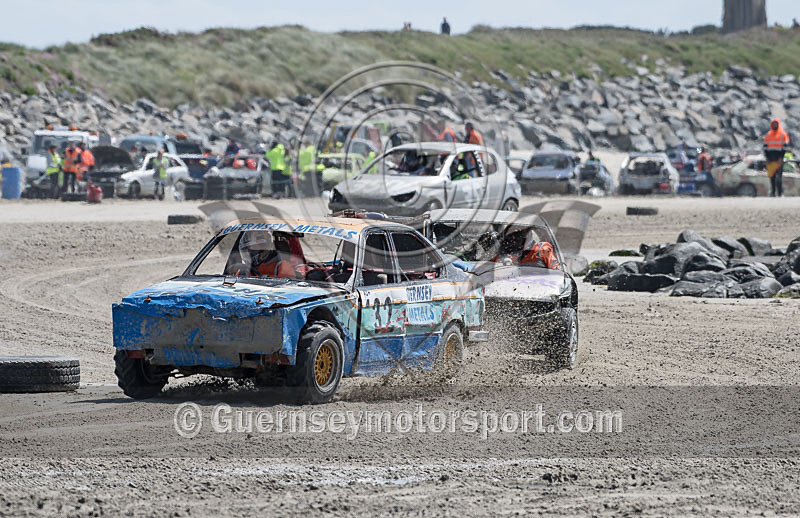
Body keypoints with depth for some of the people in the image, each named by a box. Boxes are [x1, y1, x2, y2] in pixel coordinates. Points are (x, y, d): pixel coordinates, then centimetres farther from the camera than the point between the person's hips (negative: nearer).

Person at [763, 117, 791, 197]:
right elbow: (765, 146, 13)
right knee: (772, 176, 4)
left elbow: (785, 147, -3)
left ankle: (780, 192, -12)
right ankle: (773, 192, 8)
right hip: (770, 159, 4)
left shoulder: (783, 135, 2)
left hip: (779, 159, -4)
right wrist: (767, 157, 2)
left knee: (779, 176, -12)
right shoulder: (768, 135, 15)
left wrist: (781, 157, -13)